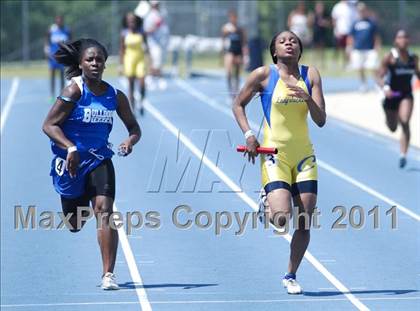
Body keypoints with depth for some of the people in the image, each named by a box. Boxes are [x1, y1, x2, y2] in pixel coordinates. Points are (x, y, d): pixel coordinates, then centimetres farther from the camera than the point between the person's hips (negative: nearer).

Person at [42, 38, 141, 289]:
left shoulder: (116, 96, -1)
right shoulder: (74, 92, -12)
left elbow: (134, 127, 10)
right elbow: (49, 125, -13)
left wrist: (130, 141, -14)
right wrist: (71, 149, -27)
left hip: (100, 160, 1)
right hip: (71, 162, -1)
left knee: (104, 211, -19)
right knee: (76, 224, 12)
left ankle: (109, 274, -19)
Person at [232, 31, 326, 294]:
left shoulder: (310, 75, 2)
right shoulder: (264, 75, -5)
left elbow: (321, 120, -1)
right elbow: (238, 105, 6)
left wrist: (308, 98, -19)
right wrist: (248, 135, -7)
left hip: (304, 156, 3)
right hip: (274, 154, -3)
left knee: (304, 223, 2)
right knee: (281, 218, -20)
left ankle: (291, 276, 19)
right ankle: (268, 208, 16)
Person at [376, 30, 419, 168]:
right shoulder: (390, 57, -13)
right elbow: (380, 77, -15)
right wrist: (385, 87, -33)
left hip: (406, 94, 1)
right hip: (392, 94, -1)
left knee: (405, 122, -22)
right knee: (392, 128, 14)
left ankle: (403, 155, -17)